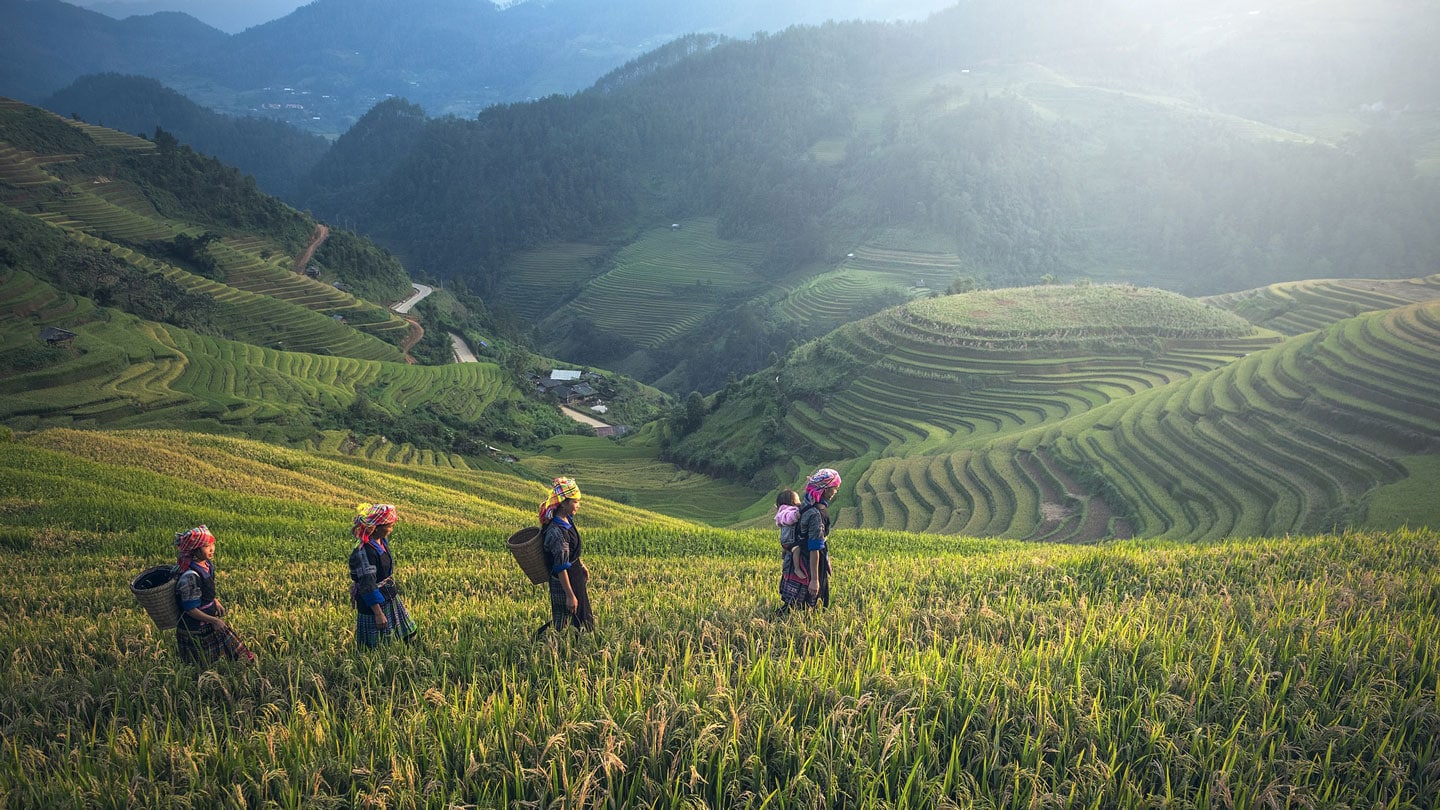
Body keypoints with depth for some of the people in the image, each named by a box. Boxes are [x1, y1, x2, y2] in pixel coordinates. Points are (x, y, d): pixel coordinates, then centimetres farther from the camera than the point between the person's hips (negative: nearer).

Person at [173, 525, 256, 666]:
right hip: (194, 631, -8)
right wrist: (213, 620, -21)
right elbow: (190, 609, -24)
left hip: (209, 621, 8)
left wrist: (216, 602, 2)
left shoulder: (207, 565, -3)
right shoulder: (190, 576, -29)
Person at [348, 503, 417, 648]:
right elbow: (367, 585, -25)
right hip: (374, 602, -9)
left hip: (390, 597, 9)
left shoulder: (382, 541, 1)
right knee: (373, 646, 3)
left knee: (409, 632, 14)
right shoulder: (364, 552, -26)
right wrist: (378, 613, -23)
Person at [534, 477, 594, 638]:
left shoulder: (567, 519, -1)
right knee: (562, 622, 3)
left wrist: (581, 566, 27)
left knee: (581, 617, 22)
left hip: (575, 575, 10)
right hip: (564, 581, -9)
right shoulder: (557, 532, -31)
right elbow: (561, 567, -28)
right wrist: (570, 595, -24)